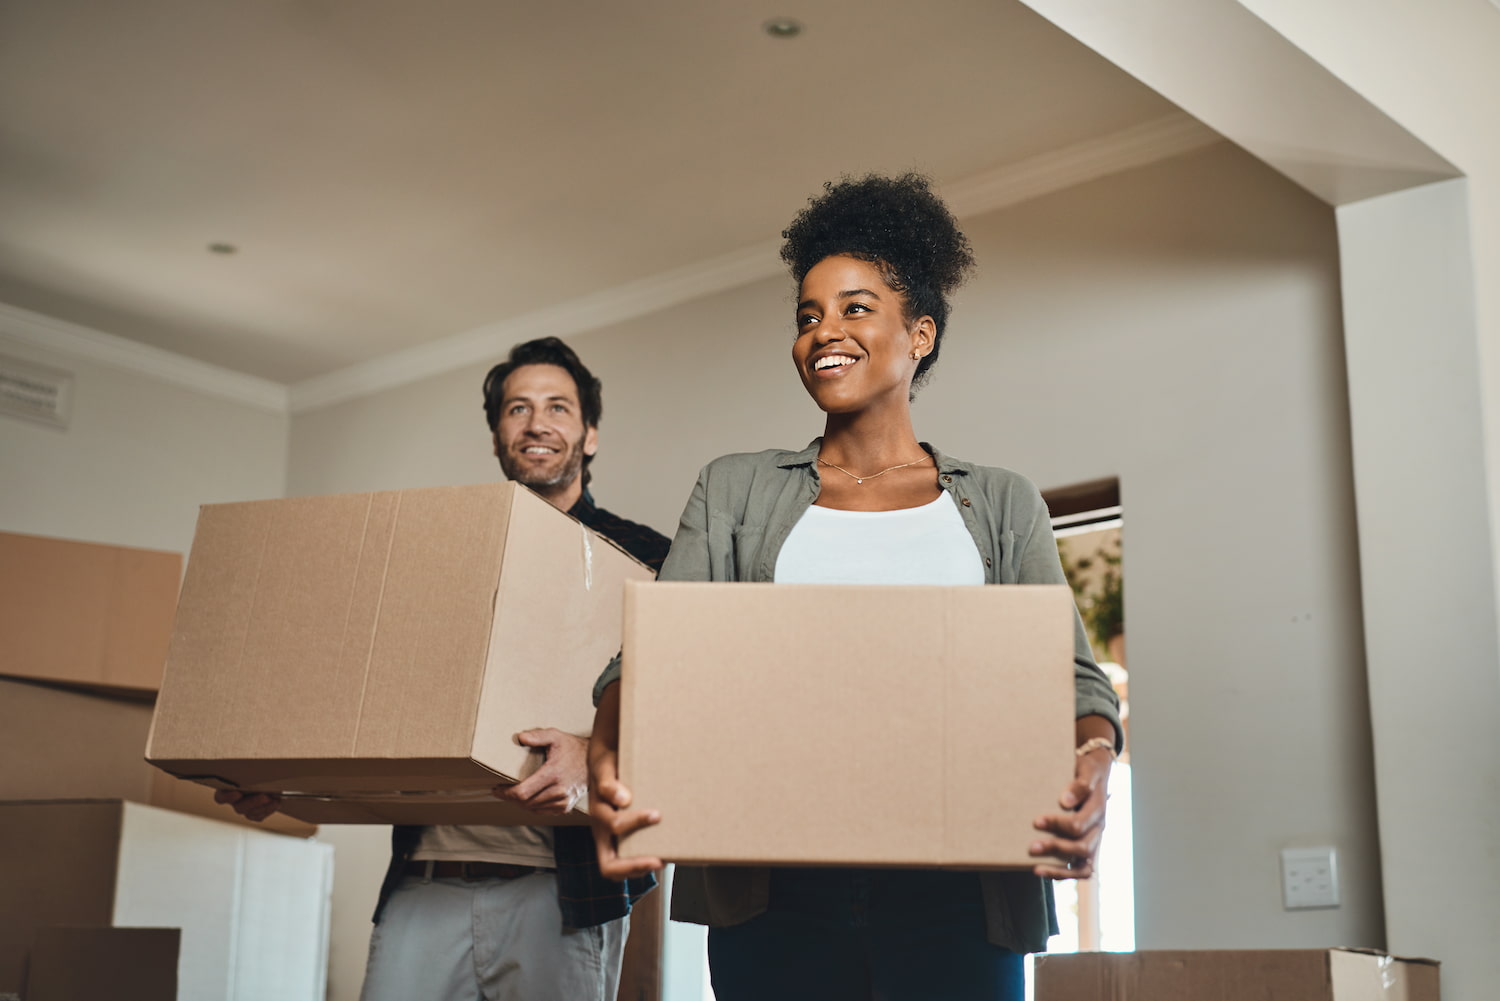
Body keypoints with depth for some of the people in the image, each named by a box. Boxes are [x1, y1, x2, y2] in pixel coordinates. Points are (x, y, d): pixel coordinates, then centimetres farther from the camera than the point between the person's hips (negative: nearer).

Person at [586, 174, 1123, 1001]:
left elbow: (1068, 671, 4)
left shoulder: (1001, 505, 14)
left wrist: (1093, 764, -20)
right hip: (775, 887, 0)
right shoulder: (736, 489, 14)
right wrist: (608, 756, -20)